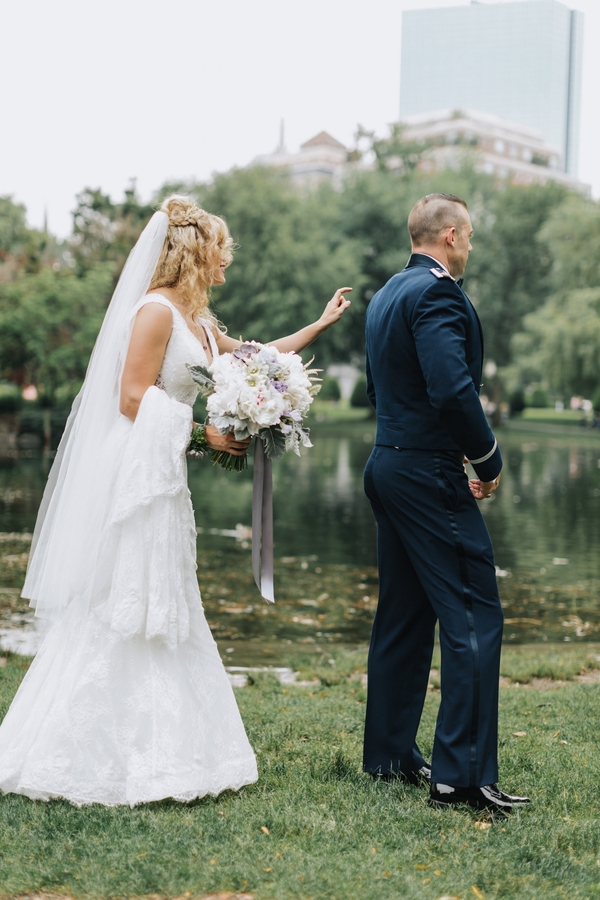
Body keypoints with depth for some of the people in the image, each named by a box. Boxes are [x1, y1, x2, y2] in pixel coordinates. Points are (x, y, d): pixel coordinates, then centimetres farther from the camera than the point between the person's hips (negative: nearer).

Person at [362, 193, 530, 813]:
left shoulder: (386, 295, 16)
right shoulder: (437, 292, -14)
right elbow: (453, 387, -25)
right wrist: (490, 461, -12)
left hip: (388, 467, 10)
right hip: (430, 474, -10)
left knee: (403, 617, 16)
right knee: (474, 617, -7)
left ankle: (390, 754, 23)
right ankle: (461, 773, -6)